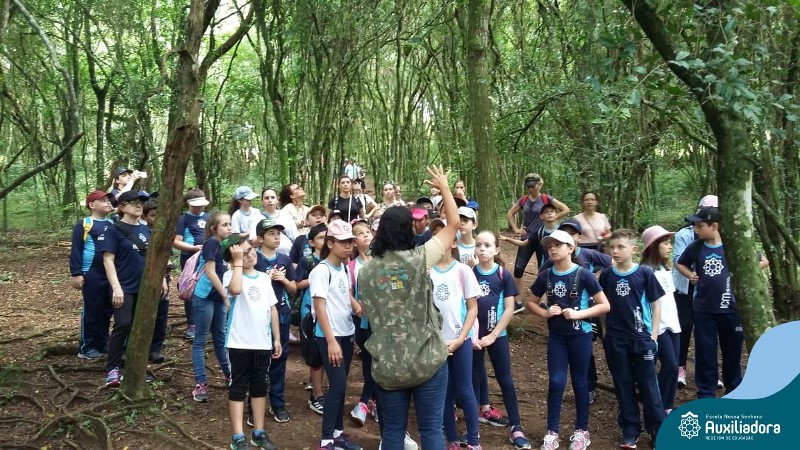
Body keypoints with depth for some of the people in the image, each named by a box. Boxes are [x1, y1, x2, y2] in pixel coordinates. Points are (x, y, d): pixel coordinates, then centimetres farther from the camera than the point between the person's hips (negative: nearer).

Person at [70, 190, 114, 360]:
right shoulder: (84, 224, -6)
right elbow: (76, 250, -9)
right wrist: (76, 273, -14)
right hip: (92, 274, -6)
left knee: (107, 311, 12)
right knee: (91, 311, 0)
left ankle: (102, 344, 25)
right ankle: (86, 348, 10)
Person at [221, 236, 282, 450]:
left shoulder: (264, 277, 8)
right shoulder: (231, 275, -8)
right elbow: (236, 289, -33)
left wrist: (277, 338, 10)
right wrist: (238, 261, -24)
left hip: (263, 343, 5)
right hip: (240, 343, -5)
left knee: (260, 387, 13)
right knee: (238, 388, 3)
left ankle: (259, 433, 25)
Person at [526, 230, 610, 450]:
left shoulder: (583, 274, -11)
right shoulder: (545, 276, -2)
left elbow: (604, 305, -8)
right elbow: (531, 303, 10)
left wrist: (579, 314, -19)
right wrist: (546, 312, -9)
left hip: (580, 336, -2)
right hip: (556, 337, 2)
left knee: (579, 382, 9)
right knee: (556, 382, 3)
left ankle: (582, 431, 24)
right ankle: (552, 432, 14)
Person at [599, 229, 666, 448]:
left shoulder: (644, 273, -6)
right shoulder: (606, 275, 0)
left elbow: (655, 305, 0)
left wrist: (654, 335, -4)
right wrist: (605, 332, 6)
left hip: (642, 337, -2)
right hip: (615, 339, 2)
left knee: (648, 384, 5)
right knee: (623, 385, 10)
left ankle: (658, 429, 18)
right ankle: (630, 430, 21)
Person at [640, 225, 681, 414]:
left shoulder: (666, 268, 13)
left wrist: (676, 319, 17)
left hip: (672, 323, 8)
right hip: (658, 326, -8)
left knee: (673, 366, 7)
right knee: (670, 365, -8)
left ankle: (668, 407, 17)